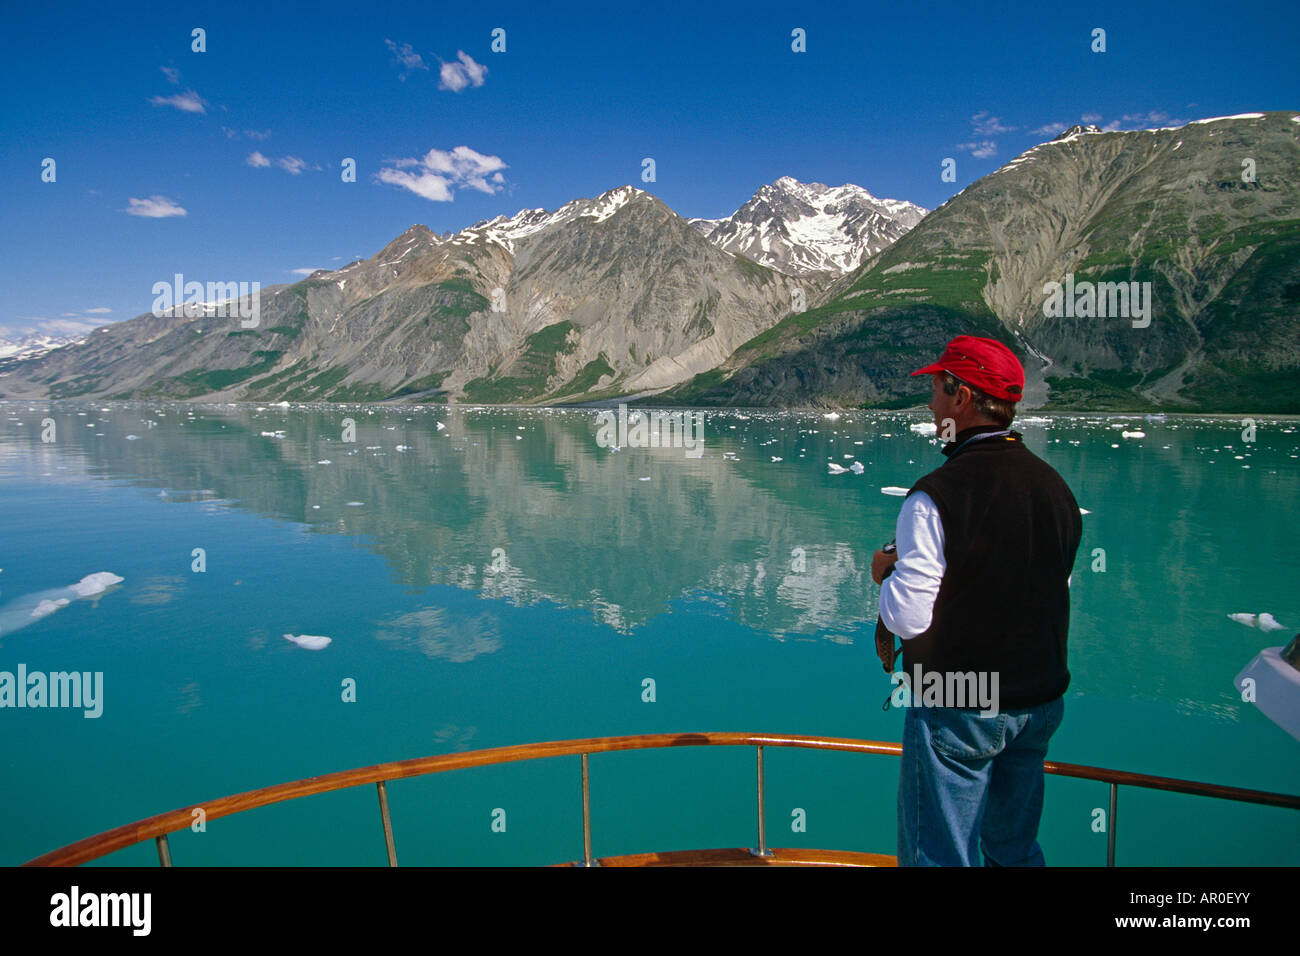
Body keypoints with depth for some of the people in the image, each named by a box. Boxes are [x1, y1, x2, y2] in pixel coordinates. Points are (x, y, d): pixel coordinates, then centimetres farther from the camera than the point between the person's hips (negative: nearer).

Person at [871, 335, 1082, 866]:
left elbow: (908, 618, -22)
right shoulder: (1056, 487, 2)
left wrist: (884, 572, -2)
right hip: (1041, 703, 7)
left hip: (956, 711, -7)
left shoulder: (935, 496, -21)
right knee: (1016, 851, 22)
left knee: (937, 856, 7)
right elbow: (1058, 592, 13)